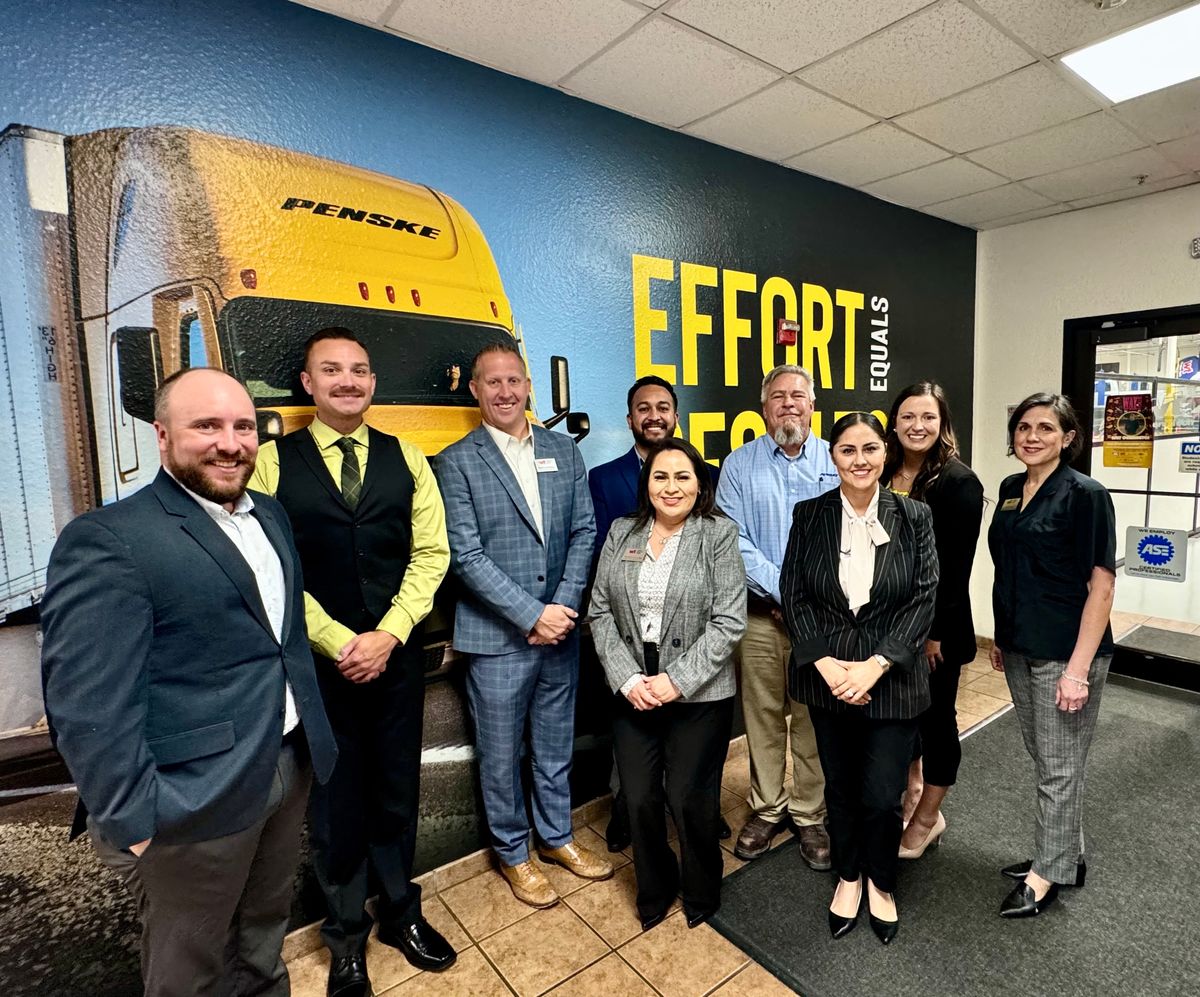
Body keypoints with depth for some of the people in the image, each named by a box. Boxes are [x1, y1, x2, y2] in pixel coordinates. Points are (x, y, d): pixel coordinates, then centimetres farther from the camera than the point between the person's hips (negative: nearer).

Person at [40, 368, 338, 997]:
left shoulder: (269, 516, 6)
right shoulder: (107, 541, -18)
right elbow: (90, 708, -20)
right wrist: (133, 824, -16)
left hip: (290, 766, 7)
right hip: (192, 803, -6)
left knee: (266, 928, 27)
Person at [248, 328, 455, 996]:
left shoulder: (406, 460, 3)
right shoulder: (272, 462, -3)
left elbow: (431, 554, -1)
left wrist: (387, 636, -10)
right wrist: (338, 642, -13)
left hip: (399, 655, 2)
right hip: (317, 660, -2)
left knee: (396, 792, 16)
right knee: (335, 802, 13)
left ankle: (401, 912, 40)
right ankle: (347, 937, 37)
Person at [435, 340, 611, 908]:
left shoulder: (564, 451, 5)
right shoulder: (456, 463, -7)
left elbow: (584, 532, 3)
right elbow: (466, 555, -13)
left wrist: (564, 607, -9)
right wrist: (532, 615, -16)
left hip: (561, 630, 4)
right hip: (497, 638, -3)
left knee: (556, 747, 20)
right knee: (501, 755, 14)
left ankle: (556, 836, 42)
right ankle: (512, 852, 36)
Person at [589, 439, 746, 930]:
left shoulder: (719, 534, -7)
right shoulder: (621, 533, 3)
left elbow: (729, 621, -11)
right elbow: (600, 612, 2)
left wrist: (676, 680, -15)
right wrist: (627, 678, -8)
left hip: (699, 695, -3)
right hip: (632, 693, 3)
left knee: (690, 799, 7)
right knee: (639, 799, 10)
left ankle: (701, 894, 39)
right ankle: (654, 891, 40)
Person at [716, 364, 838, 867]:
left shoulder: (837, 462, 5)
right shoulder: (739, 465, 3)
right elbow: (732, 541, -5)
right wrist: (785, 589, -12)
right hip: (760, 615, 0)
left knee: (814, 720, 9)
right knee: (762, 717, 11)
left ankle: (809, 814, 28)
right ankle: (766, 808, 30)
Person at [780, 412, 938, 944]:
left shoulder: (914, 516, -5)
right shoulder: (809, 515, -3)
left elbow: (924, 599, -7)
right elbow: (793, 595, -4)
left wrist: (875, 665, -15)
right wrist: (824, 662, -13)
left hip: (892, 679, -1)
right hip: (826, 677, 1)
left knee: (882, 796, 5)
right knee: (840, 788, 16)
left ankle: (880, 883, 36)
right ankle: (847, 877, 42)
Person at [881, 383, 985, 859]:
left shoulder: (959, 482, -13)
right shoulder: (883, 476, 4)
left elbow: (956, 567, -15)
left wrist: (936, 632, -16)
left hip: (935, 624, -5)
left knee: (935, 714, 10)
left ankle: (928, 818, 29)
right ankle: (911, 790, 41)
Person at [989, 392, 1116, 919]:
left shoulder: (1085, 494, -13)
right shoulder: (1010, 489, 6)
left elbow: (1101, 583, -15)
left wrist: (1079, 667, -19)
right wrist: (1001, 636, 15)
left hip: (1064, 652, -7)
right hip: (1020, 648, 7)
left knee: (1059, 768, 7)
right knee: (1044, 760, 19)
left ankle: (1049, 874, 25)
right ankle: (1064, 855, 37)